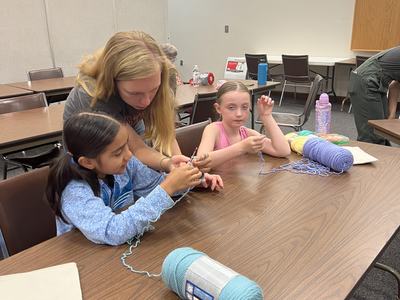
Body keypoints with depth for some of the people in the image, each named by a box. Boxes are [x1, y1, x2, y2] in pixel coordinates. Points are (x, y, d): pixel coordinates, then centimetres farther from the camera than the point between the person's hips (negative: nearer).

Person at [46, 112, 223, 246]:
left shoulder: (125, 164, -10)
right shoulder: (74, 192, -25)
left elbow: (157, 184, 3)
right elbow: (112, 232, -36)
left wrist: (196, 180, -14)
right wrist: (167, 189, -36)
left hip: (125, 245, 5)